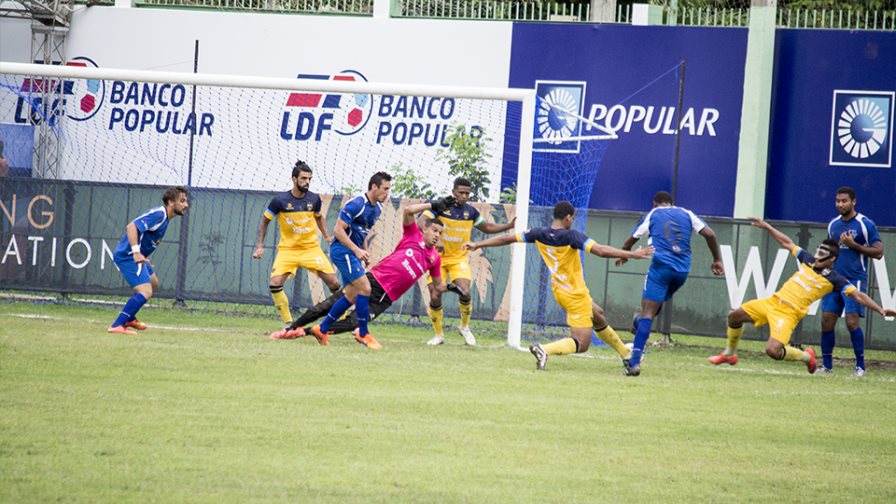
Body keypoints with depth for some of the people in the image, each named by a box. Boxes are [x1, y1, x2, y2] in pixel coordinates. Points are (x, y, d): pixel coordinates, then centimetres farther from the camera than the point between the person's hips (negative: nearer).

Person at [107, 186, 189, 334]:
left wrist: (143, 257, 20)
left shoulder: (164, 217, 13)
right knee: (145, 292, -21)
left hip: (136, 256, 11)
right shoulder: (158, 215, -19)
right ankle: (117, 326, -25)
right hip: (128, 256, -11)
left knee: (153, 283, 29)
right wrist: (136, 252, -36)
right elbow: (131, 227, -29)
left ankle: (129, 319, 38)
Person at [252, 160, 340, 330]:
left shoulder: (314, 199, -2)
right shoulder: (280, 200, -11)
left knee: (334, 283, -9)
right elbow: (264, 221, 2)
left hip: (311, 248, 2)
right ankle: (288, 323, -5)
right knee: (275, 284, -20)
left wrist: (327, 236, 8)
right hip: (287, 249, -2)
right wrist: (260, 246, -2)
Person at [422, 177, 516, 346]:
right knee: (435, 297, -8)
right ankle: (438, 335, 14)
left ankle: (464, 327, 10)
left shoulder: (470, 212, 1)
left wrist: (509, 226, 6)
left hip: (459, 258, 2)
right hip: (437, 257, -2)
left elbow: (487, 227, 18)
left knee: (465, 292, -18)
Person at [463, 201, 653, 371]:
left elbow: (506, 238, 1)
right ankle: (545, 350, -31)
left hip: (559, 292, 8)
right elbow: (601, 250, -30)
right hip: (577, 295, -8)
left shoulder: (539, 234, -5)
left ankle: (625, 353, 42)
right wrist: (632, 254, -24)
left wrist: (477, 244, 13)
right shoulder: (571, 236, -22)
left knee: (598, 315, 30)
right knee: (581, 344, -8)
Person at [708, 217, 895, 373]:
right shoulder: (808, 260, 9)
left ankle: (806, 357, 4)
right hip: (773, 301, 7)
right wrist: (767, 227, 21)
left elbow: (858, 295, -13)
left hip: (789, 313, -7)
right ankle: (729, 354, 30)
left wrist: (880, 310, -25)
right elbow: (787, 243, 21)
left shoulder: (834, 279, -8)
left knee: (773, 350, -25)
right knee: (734, 316, 7)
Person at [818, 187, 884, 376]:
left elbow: (878, 252, -9)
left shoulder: (865, 224, -6)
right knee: (827, 321, 0)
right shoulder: (833, 225, 13)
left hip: (855, 280, -6)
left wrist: (854, 245, -16)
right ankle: (826, 365, 9)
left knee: (852, 321, -13)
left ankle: (860, 366, -3)